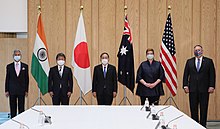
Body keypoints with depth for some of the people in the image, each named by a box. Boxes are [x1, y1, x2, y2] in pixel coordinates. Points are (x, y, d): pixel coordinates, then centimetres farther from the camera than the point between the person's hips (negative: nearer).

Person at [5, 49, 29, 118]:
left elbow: (26, 79, 5)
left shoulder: (25, 66, 5)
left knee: (21, 108, 1)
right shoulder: (9, 66, 5)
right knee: (13, 109, 5)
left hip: (21, 90, 0)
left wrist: (26, 90, 1)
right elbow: (7, 79, 5)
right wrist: (6, 90, 0)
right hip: (12, 90, 0)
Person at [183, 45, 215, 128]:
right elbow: (185, 74, 8)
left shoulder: (208, 61, 5)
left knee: (204, 108, 2)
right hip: (193, 89, 1)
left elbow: (212, 74, 2)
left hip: (204, 89, -1)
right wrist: (185, 85, -2)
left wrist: (212, 86, -7)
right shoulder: (189, 61, 10)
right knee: (193, 109, 2)